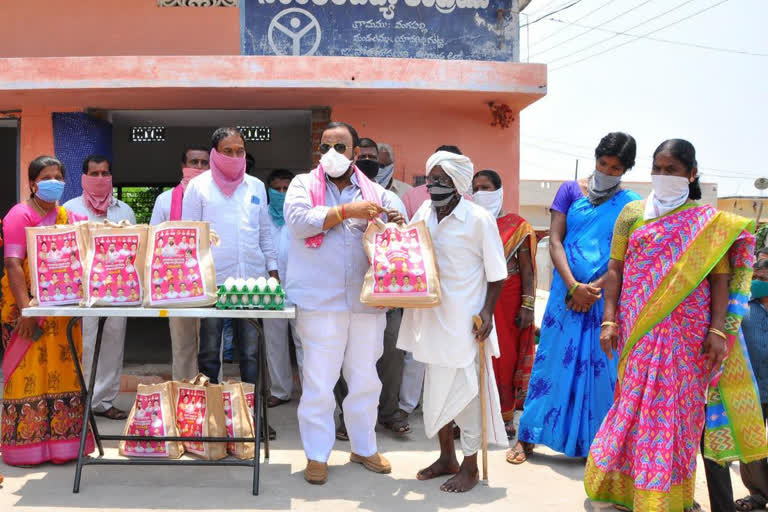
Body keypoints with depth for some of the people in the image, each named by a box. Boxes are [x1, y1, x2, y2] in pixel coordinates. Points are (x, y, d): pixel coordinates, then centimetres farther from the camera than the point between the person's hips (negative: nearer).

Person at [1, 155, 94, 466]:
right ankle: (27, 444, 7)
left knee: (63, 372, 9)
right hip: (29, 309, -6)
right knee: (29, 374, -3)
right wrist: (25, 309, -21)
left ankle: (61, 440, 18)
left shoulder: (69, 217, 13)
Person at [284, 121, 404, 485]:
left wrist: (395, 226, -7)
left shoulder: (375, 193, 13)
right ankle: (316, 455, 16)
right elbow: (299, 219, -15)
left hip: (366, 301, 4)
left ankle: (364, 447, 30)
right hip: (321, 302, -3)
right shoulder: (304, 185, 4)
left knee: (365, 380, 14)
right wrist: (347, 211, -18)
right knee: (318, 383, 1)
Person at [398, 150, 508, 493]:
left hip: (465, 320, -6)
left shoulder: (479, 219, -10)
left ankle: (470, 467, 18)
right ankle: (446, 458, 32)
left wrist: (487, 311, -13)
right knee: (436, 388, 15)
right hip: (432, 316, 6)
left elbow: (496, 273, -6)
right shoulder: (423, 213, 5)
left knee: (465, 390, 2)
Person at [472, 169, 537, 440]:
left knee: (506, 357, 0)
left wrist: (527, 306, -8)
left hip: (507, 301, -3)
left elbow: (527, 268, -1)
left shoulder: (516, 225, 1)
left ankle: (506, 417, 12)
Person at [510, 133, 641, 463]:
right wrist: (574, 285, -13)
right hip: (567, 291, 0)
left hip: (607, 296, 0)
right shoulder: (571, 191, 5)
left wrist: (595, 288, -15)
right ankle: (527, 438, 12)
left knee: (600, 368, 4)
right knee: (553, 361, 4)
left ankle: (596, 443, 17)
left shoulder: (630, 204, 5)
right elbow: (555, 241, -1)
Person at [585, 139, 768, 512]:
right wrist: (609, 320, -2)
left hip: (687, 332, 0)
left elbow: (720, 278, 0)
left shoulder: (709, 221, 4)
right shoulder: (633, 213, 6)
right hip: (639, 328, 1)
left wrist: (718, 330, -9)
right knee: (637, 403, 3)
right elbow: (615, 269, 5)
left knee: (680, 408, 4)